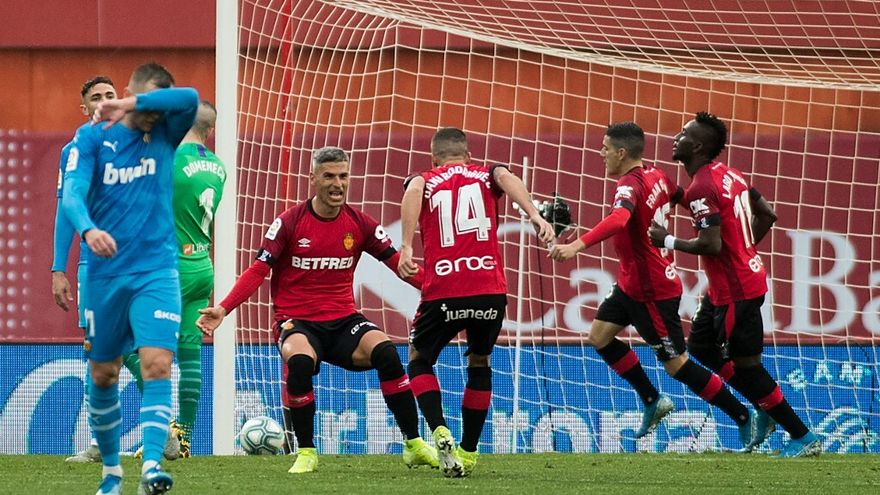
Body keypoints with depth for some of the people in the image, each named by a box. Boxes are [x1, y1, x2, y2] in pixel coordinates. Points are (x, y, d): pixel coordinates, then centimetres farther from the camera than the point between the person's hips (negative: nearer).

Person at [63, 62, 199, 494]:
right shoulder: (92, 137, -1)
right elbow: (72, 194, -14)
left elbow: (190, 99, -17)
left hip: (156, 271, 0)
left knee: (157, 365, -16)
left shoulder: (164, 134, 3)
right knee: (102, 375, 9)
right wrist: (88, 229, -34)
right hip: (105, 274, 0)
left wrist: (130, 104, -19)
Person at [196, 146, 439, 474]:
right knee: (300, 360, -37)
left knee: (385, 352, -26)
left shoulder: (359, 224, 4)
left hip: (343, 320, 3)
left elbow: (398, 263, 5)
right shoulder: (290, 222, -4)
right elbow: (258, 271, -4)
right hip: (297, 321, -3)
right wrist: (222, 309, -17)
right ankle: (306, 453, -19)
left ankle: (414, 446, -13)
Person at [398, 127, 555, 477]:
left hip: (442, 291, -1)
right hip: (490, 289, 1)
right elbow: (506, 177, -7)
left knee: (420, 360, 20)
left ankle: (441, 434, -3)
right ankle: (468, 453, 24)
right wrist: (535, 216, -21)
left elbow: (413, 190, -10)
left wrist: (406, 247, -19)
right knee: (479, 363, 25)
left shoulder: (424, 181, 15)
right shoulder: (485, 176, 17)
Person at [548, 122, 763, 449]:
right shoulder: (655, 176, 1)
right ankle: (652, 401, 19)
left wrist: (577, 246, -58)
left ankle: (742, 417, 8)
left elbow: (618, 220, -46)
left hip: (652, 292, -10)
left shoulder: (630, 185, -26)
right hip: (632, 283, 10)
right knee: (599, 336, 13)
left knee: (676, 364, -1)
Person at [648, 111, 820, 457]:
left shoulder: (701, 188, -20)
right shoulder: (729, 175, 8)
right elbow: (766, 215, 15)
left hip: (734, 291, -10)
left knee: (746, 366, 0)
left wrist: (668, 241, -13)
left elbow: (711, 245, -26)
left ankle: (803, 438, 5)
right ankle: (766, 407, 21)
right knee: (700, 346, 20)